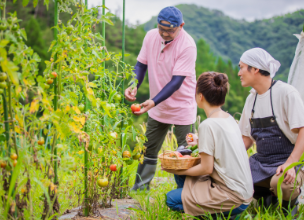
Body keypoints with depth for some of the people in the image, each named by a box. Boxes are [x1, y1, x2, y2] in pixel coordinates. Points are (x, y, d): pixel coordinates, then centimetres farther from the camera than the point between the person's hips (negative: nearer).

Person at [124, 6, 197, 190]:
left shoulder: (187, 45, -22)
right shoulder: (151, 36, -5)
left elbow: (176, 81, -25)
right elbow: (141, 65, 3)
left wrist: (153, 102, -34)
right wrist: (134, 86, -15)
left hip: (182, 108, -5)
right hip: (157, 107, 6)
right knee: (149, 149, 15)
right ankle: (140, 187, 30)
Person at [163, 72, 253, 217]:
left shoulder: (208, 125, -19)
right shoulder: (229, 118, 5)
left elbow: (206, 168, -15)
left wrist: (179, 171, -2)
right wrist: (200, 143, 19)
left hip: (233, 198, -9)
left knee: (172, 199, -5)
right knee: (181, 175, 14)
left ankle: (224, 213, -1)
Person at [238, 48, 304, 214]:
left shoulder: (286, 92, -10)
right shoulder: (251, 98, 11)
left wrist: (290, 164, -27)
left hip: (285, 161, -6)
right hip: (259, 163, 6)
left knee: (280, 182, -37)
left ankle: (289, 204, 0)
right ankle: (267, 193, 10)